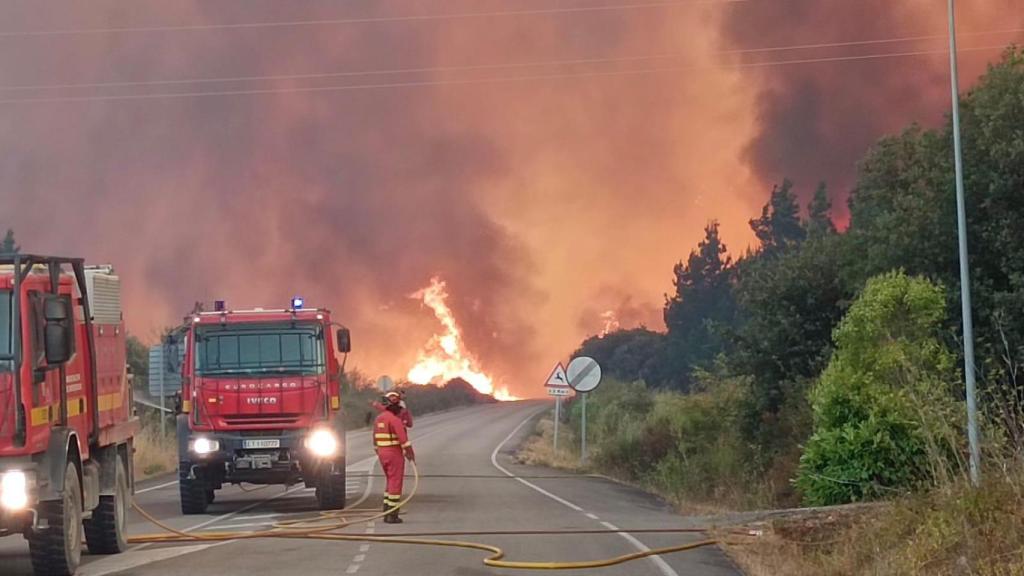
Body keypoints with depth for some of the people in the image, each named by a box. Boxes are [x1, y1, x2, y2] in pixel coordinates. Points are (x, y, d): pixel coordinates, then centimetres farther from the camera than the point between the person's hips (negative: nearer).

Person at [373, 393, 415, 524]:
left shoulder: (379, 419, 11)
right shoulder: (395, 419, -16)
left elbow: (376, 440, 18)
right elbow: (403, 439, -23)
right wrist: (410, 453, -15)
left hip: (383, 453, 8)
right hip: (395, 453, -8)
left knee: (391, 483, 18)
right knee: (395, 484, -3)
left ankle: (387, 513, 15)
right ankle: (392, 515, -4)